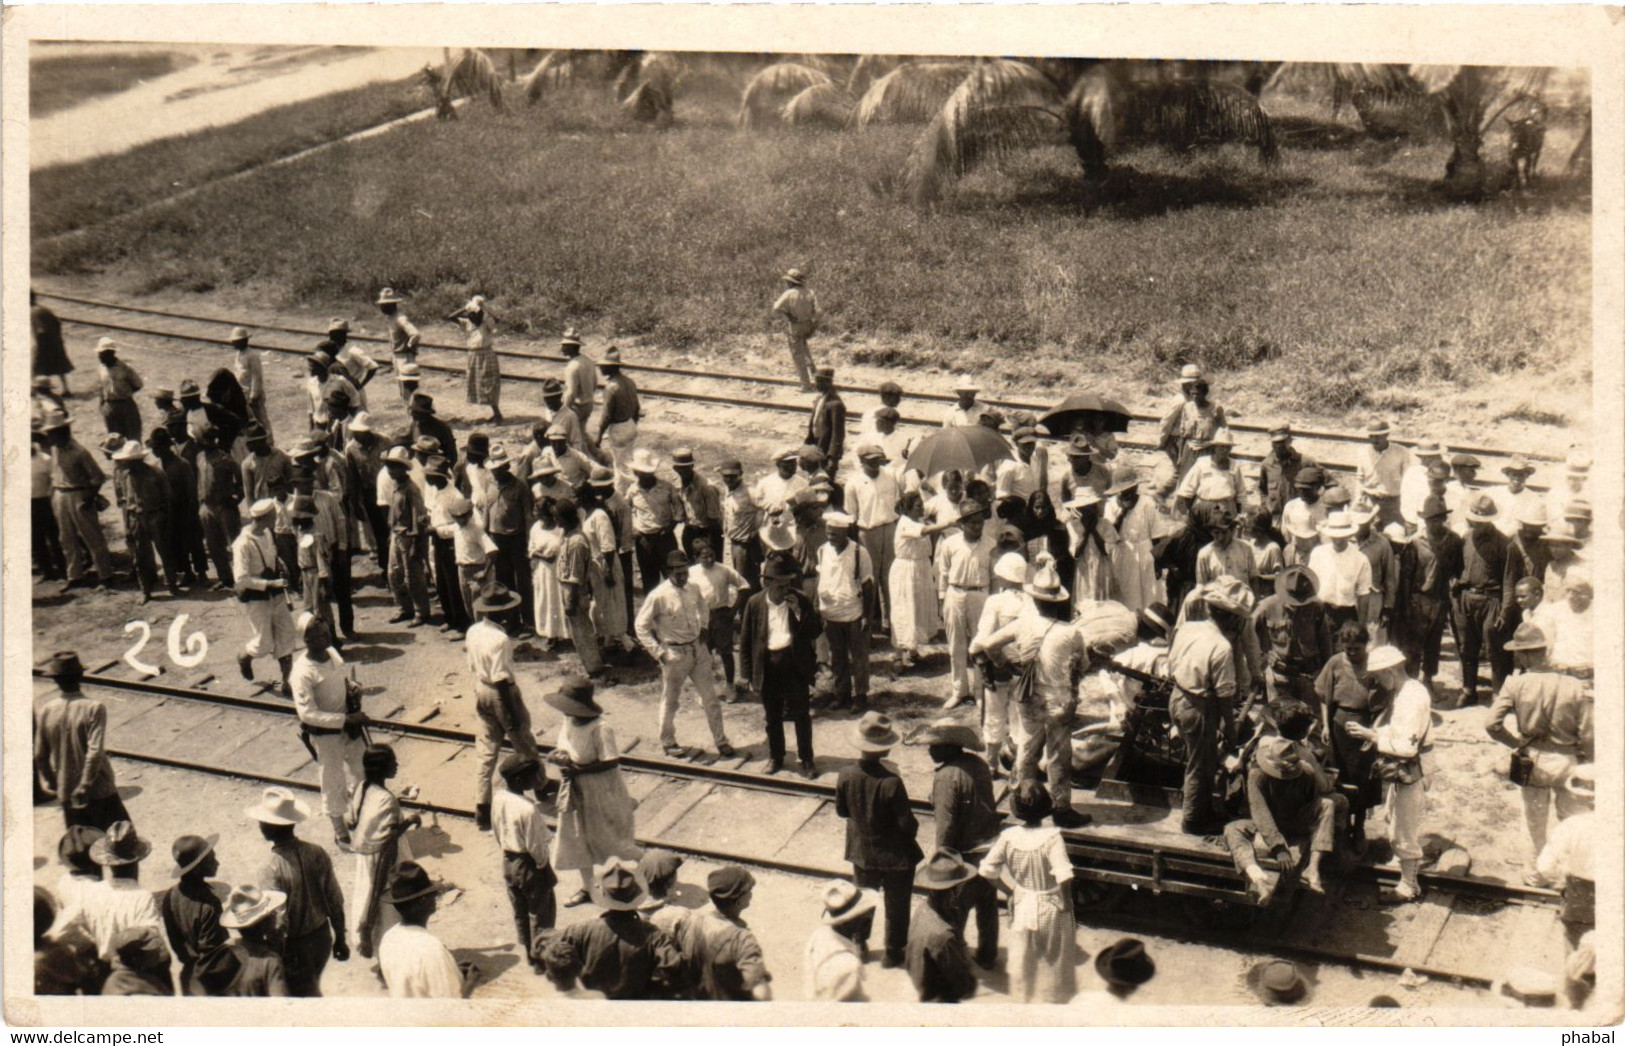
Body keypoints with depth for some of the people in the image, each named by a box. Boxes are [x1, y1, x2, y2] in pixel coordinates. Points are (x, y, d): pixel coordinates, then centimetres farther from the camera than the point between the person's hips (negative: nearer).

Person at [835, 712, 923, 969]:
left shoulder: (846, 776, -18)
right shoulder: (891, 782, -32)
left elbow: (841, 811, -2)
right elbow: (907, 824, -24)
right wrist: (912, 827, -2)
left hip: (862, 851, 4)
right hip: (895, 855, -4)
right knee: (896, 904, 17)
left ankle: (858, 944, 40)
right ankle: (893, 952, 30)